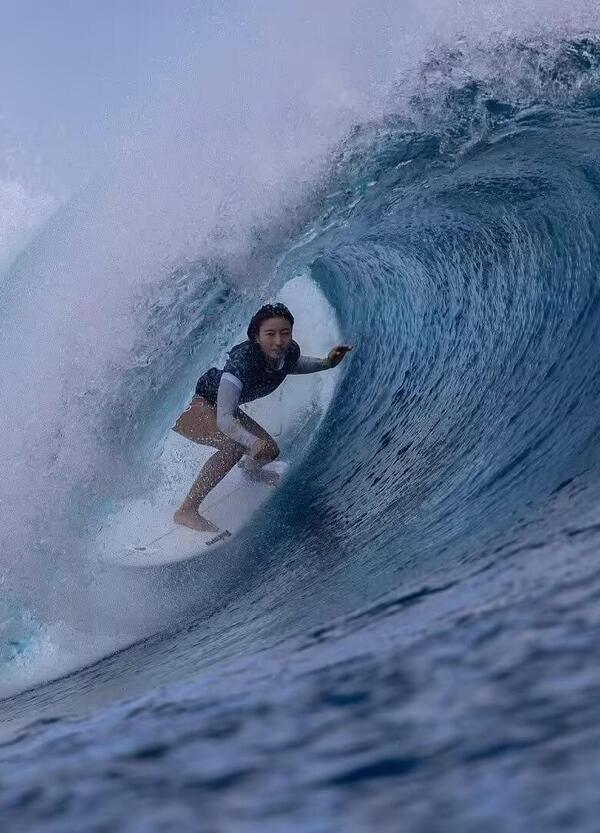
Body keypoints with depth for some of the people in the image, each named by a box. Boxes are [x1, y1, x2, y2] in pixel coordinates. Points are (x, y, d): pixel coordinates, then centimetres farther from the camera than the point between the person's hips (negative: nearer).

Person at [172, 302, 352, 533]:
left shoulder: (290, 351, -17)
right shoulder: (242, 360, -38)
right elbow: (224, 419, -43)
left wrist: (327, 363, -3)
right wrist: (253, 442, -60)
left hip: (219, 406, 7)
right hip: (190, 404, -7)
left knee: (270, 451, 10)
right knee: (235, 444, -33)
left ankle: (250, 468, 49)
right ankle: (187, 510, -29)